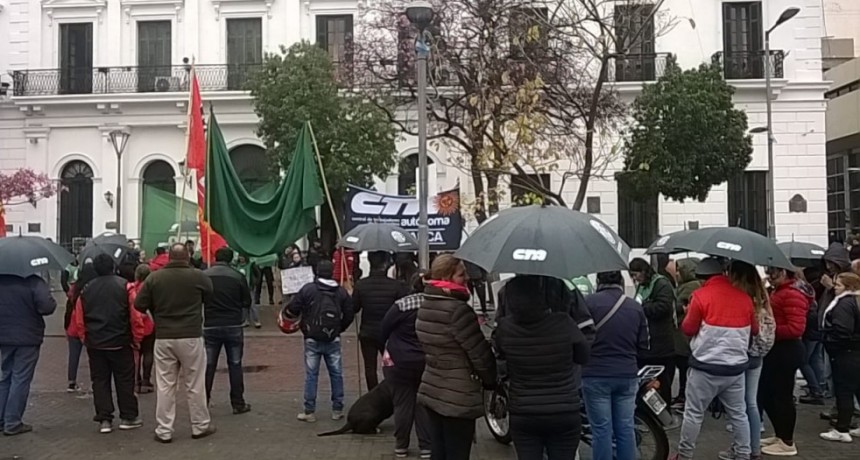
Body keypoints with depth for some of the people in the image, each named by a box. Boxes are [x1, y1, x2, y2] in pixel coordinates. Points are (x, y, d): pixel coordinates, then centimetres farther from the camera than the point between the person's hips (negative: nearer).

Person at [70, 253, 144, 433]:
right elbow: (135, 315, -9)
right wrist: (137, 338, 2)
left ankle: (104, 420, 9)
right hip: (120, 342, -3)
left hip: (94, 344, 3)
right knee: (125, 380, 8)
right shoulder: (124, 286, -7)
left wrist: (84, 338, 17)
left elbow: (78, 319, 6)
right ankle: (128, 417, 14)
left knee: (100, 380, 10)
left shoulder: (86, 290, 3)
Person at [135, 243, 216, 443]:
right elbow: (210, 294, 10)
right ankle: (200, 426, 19)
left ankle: (164, 431, 12)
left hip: (163, 338, 2)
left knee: (164, 386, 8)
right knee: (195, 385, 9)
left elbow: (139, 305, 1)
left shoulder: (154, 277, -2)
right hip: (191, 337, -1)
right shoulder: (198, 276, -6)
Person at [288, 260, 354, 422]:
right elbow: (349, 314, 2)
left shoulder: (308, 289, -8)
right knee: (336, 374, 10)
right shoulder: (341, 292, 1)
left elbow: (292, 309, -8)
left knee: (311, 375, 4)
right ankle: (337, 409, 14)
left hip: (312, 340, -2)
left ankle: (309, 412, 7)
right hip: (333, 340, 2)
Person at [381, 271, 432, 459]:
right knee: (424, 404, 11)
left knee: (403, 404, 9)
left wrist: (386, 349, 13)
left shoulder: (400, 306, -12)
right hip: (428, 363, 2)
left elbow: (383, 330, -2)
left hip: (401, 362, -2)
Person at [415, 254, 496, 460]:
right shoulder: (458, 310, -20)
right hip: (458, 396, -8)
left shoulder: (425, 306, 6)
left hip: (431, 390, 8)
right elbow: (480, 353, -16)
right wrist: (492, 380, 0)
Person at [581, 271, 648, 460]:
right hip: (627, 375, 4)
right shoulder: (636, 307, 3)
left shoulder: (589, 302, -10)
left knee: (602, 429, 3)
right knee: (626, 429, 11)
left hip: (596, 375, -3)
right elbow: (643, 345, 8)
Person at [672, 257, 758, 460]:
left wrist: (689, 314, 13)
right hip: (736, 366, 4)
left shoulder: (701, 295, -11)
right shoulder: (744, 297, 3)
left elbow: (688, 329, -6)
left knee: (694, 413, 6)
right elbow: (754, 330, 14)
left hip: (706, 366, -4)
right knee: (738, 414, 12)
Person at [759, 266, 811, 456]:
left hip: (786, 351, -10)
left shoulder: (793, 295, -18)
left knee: (782, 396, 1)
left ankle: (787, 443, 14)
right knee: (766, 394, 17)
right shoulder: (780, 291, 13)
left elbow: (796, 328, -25)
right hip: (777, 350, 10)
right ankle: (780, 435, 30)